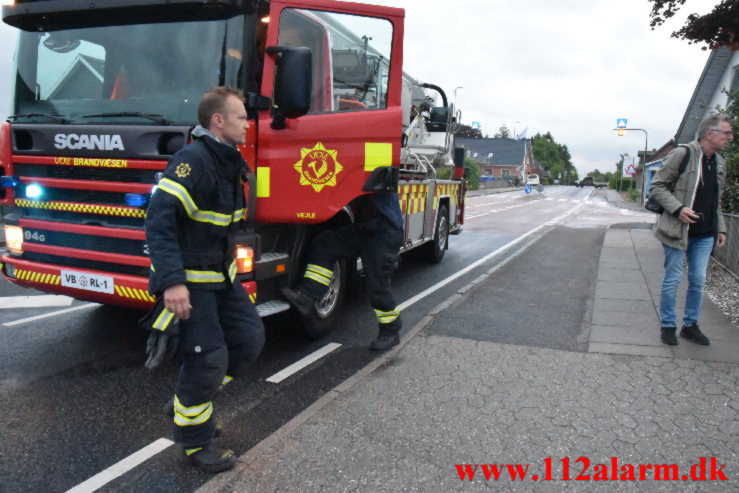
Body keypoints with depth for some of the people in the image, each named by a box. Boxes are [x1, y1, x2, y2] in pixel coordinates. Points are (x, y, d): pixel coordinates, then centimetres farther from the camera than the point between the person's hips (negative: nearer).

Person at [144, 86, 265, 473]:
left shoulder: (230, 161, 9)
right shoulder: (191, 159, -20)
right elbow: (159, 220, -26)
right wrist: (172, 281, -32)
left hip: (220, 275, 9)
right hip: (189, 280, -9)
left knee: (250, 336, 10)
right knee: (208, 358, -6)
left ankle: (195, 396, 29)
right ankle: (194, 443, 15)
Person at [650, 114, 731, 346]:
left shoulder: (720, 163, 12)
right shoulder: (682, 154, -11)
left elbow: (716, 202, 20)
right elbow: (657, 186, -10)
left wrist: (721, 229, 14)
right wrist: (678, 208, -20)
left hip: (705, 235, 7)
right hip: (678, 231, -6)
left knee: (698, 281, 10)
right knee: (672, 280, 3)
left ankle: (690, 325, 24)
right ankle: (668, 326, 16)